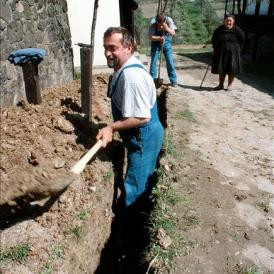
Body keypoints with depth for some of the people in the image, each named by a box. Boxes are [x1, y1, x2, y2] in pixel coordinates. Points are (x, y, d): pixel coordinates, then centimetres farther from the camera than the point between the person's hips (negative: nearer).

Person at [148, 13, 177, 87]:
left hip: (166, 43, 1)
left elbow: (173, 33, -16)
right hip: (156, 43, -1)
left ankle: (173, 81, 9)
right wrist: (159, 38, -35)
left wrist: (166, 28, -32)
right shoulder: (153, 23, -19)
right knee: (153, 62, -2)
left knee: (170, 62, -1)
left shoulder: (169, 20, -16)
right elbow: (150, 37, -19)